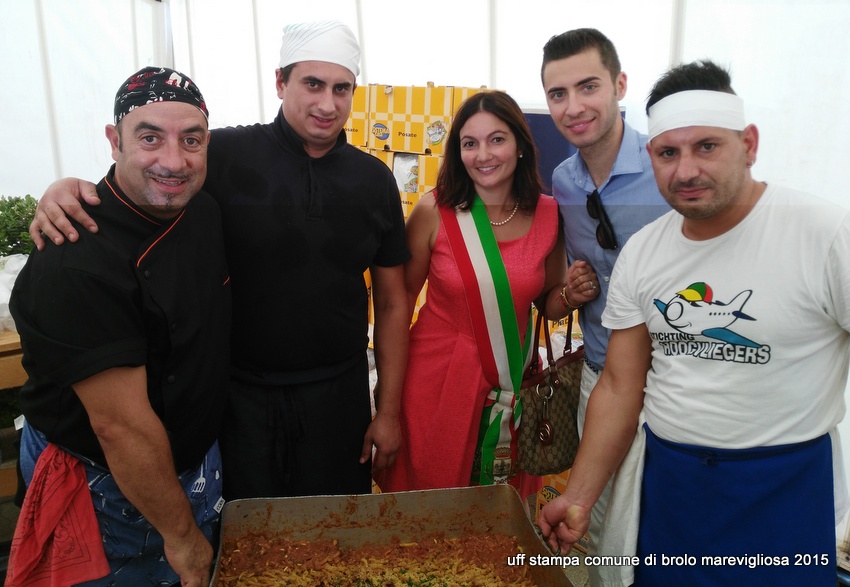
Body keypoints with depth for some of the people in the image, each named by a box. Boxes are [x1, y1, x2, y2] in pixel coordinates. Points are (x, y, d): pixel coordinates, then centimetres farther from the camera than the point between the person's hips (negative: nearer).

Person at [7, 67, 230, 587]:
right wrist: (180, 534, -16)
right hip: (106, 490, -7)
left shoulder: (205, 212, -6)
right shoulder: (77, 262, -29)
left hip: (197, 461, 7)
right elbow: (122, 427, -26)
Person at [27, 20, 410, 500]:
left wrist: (389, 410, 1)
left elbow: (392, 302, 2)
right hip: (239, 394, -1)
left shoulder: (374, 178, -1)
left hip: (339, 396, 2)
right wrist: (67, 189, -24)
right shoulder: (226, 155, -9)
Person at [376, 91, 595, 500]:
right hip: (437, 379, -2)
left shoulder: (549, 215, -4)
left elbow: (548, 304, 9)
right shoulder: (435, 211, -11)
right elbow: (401, 297, -4)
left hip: (510, 385, 2)